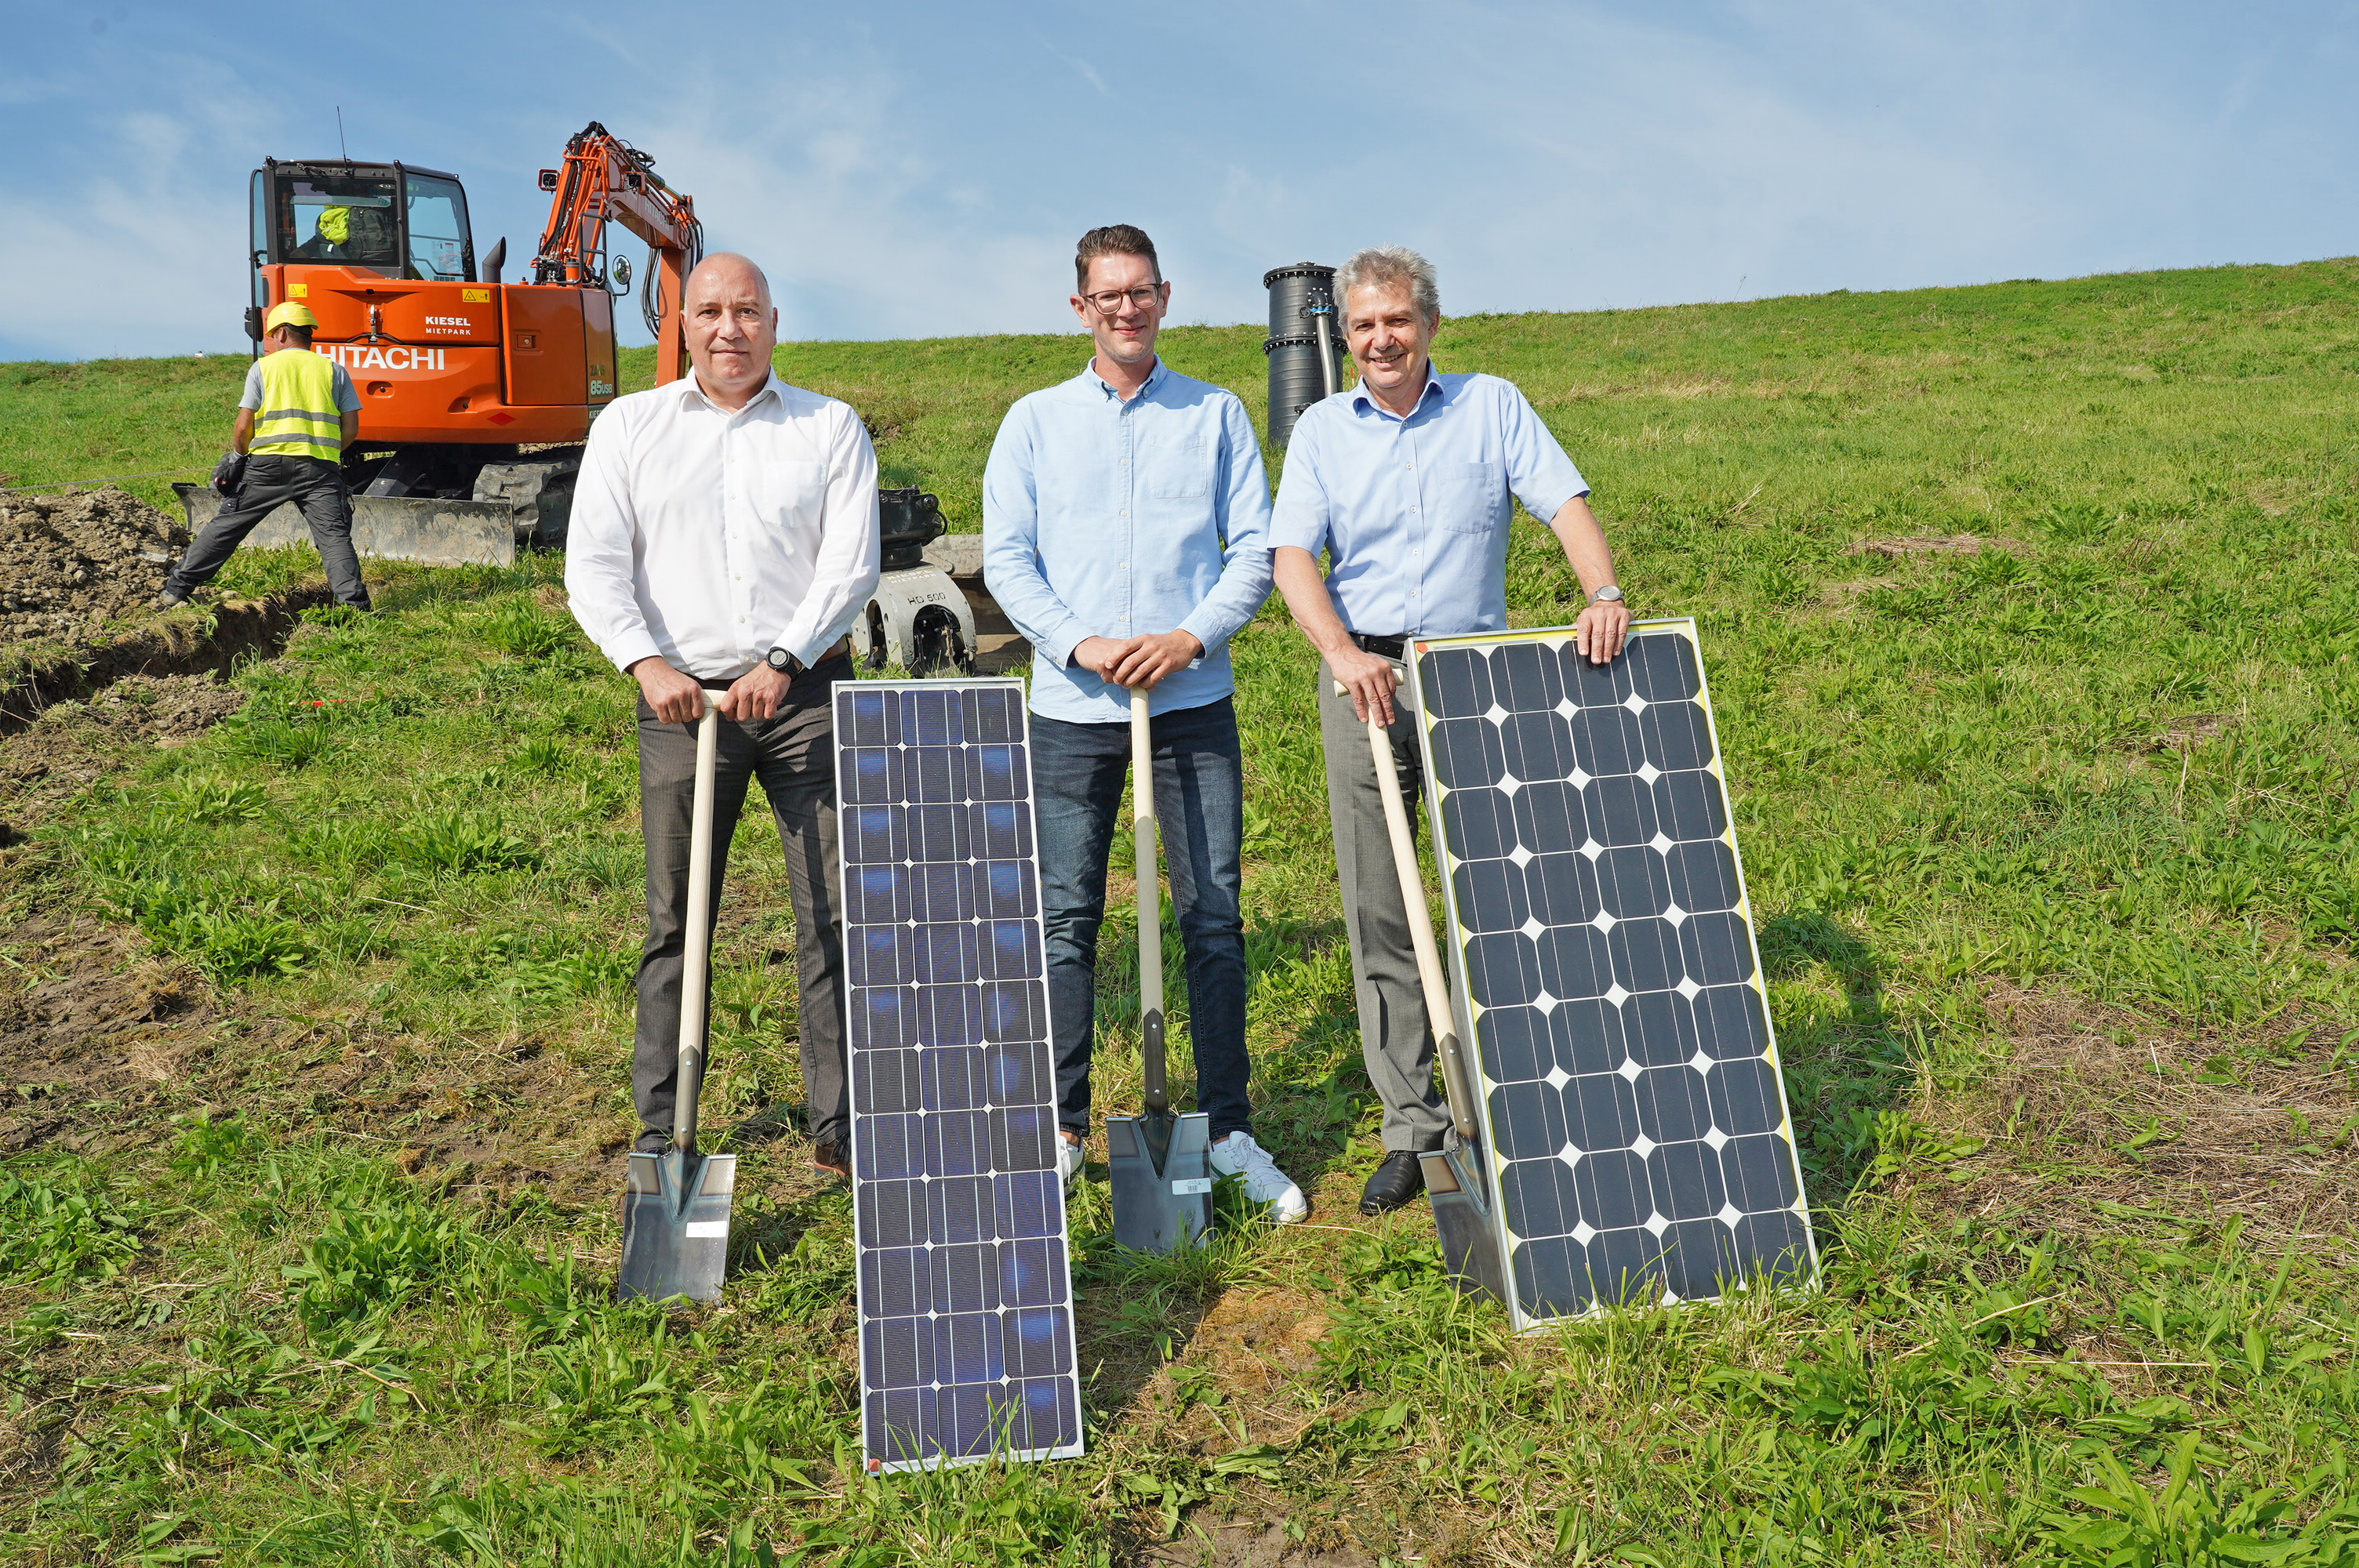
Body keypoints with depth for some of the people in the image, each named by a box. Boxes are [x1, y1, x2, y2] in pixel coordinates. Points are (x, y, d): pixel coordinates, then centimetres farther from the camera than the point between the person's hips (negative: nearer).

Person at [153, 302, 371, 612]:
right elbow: (351, 430, 8)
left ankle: (175, 589, 16)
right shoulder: (334, 370, 14)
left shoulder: (263, 367, 10)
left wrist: (239, 456, 24)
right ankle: (354, 604, -23)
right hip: (321, 467, 0)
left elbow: (243, 427, 5)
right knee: (334, 536, -7)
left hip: (270, 462, 0)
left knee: (225, 526, 10)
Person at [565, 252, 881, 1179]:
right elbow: (594, 565, 3)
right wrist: (645, 663, -12)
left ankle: (841, 1127, 7)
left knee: (838, 911, -3)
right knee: (675, 920, 5)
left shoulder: (830, 428, 9)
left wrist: (783, 662, -14)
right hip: (682, 699, 1)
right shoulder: (629, 426, 11)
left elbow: (851, 563, -1)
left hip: (805, 692, 0)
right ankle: (659, 1132, 17)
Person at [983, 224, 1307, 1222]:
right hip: (1073, 704, 0)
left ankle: (1228, 1129, 11)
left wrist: (1191, 637, -12)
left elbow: (1255, 549, 5)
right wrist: (1079, 644, -12)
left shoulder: (1216, 416, 10)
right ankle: (1063, 1128, 15)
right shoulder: (1035, 422, 10)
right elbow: (1006, 558, 3)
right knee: (1065, 917, 3)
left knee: (1214, 914, 1)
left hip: (1193, 698, 0)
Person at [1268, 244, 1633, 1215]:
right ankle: (1411, 1125, 10)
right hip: (1366, 679, 1)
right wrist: (1342, 652, -22)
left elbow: (1565, 505, -3)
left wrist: (1604, 596, -22)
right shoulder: (1322, 431, 8)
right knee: (1377, 911, 1)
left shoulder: (1492, 407, 7)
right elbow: (1291, 557, -4)